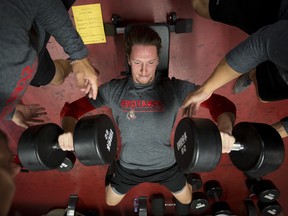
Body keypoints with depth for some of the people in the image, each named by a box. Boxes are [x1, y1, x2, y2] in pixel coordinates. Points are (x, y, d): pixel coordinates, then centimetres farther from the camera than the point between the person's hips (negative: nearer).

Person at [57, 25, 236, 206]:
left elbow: (221, 103, -23)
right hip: (128, 166, 1)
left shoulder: (175, 88, -22)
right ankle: (112, 173, 57)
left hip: (166, 165, 0)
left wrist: (225, 129, -45)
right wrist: (68, 130, -36)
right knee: (111, 202, 27)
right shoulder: (113, 90, -19)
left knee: (187, 200, 27)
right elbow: (73, 108, -13)